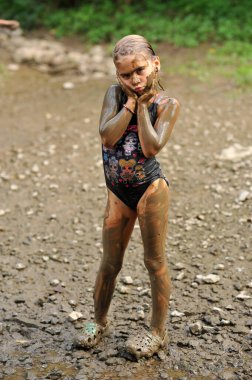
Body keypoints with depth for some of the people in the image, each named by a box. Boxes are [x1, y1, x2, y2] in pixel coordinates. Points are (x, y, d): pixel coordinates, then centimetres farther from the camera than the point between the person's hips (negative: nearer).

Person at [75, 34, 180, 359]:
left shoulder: (167, 104, -7)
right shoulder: (115, 94, -1)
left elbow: (151, 148, -21)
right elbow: (107, 137, -15)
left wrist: (142, 104, -17)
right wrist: (131, 101, -15)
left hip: (151, 188, -3)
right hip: (118, 191, 3)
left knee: (154, 261, 8)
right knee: (110, 262, 14)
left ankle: (157, 330, 24)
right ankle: (99, 321, 35)